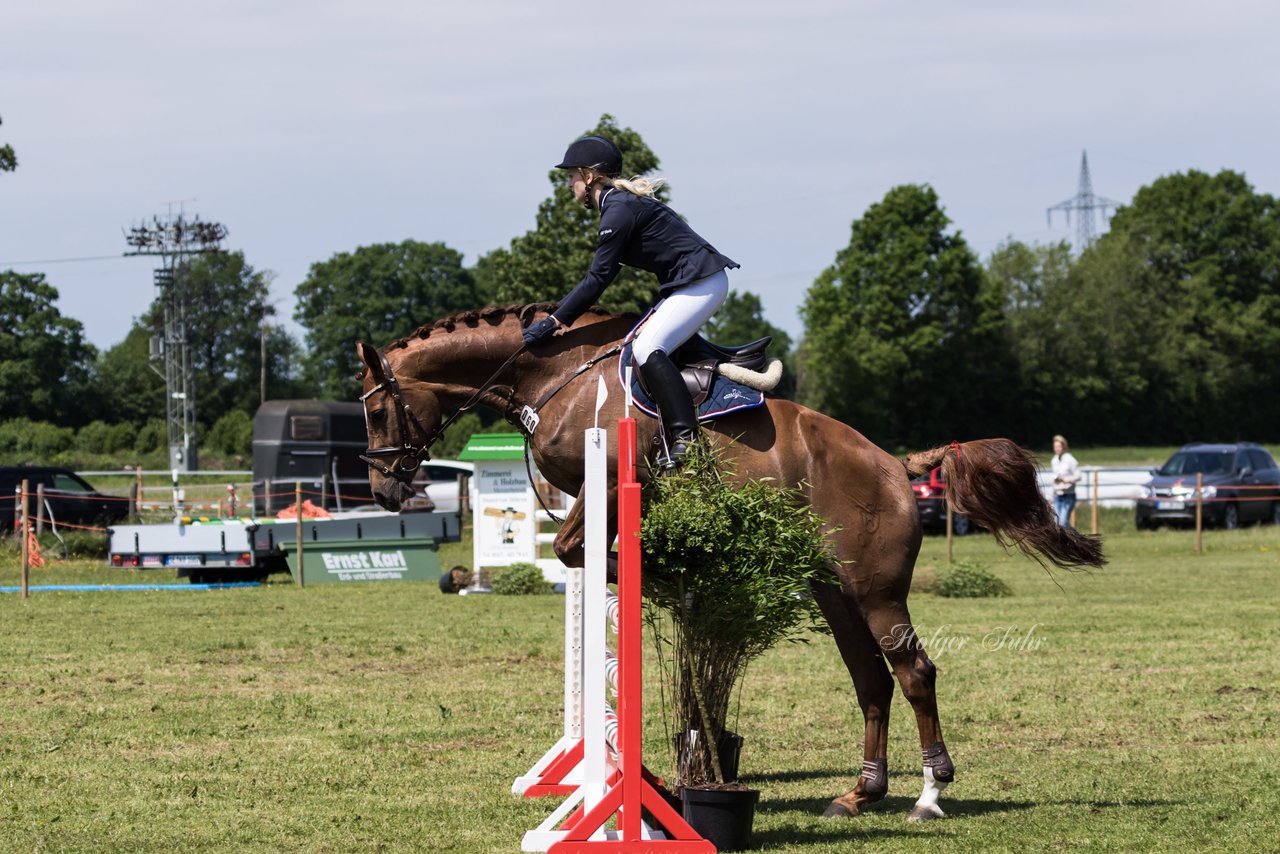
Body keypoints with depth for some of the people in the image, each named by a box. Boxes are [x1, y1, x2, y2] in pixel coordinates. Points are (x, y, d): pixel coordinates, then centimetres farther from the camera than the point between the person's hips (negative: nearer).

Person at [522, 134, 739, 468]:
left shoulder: (620, 209, -16)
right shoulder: (619, 203, 16)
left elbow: (598, 278, -17)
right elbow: (602, 274, 21)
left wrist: (555, 321, -12)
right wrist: (562, 315, 19)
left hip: (701, 283, -11)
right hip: (687, 284, 11)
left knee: (647, 348, -21)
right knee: (646, 346, 11)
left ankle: (686, 439, -27)